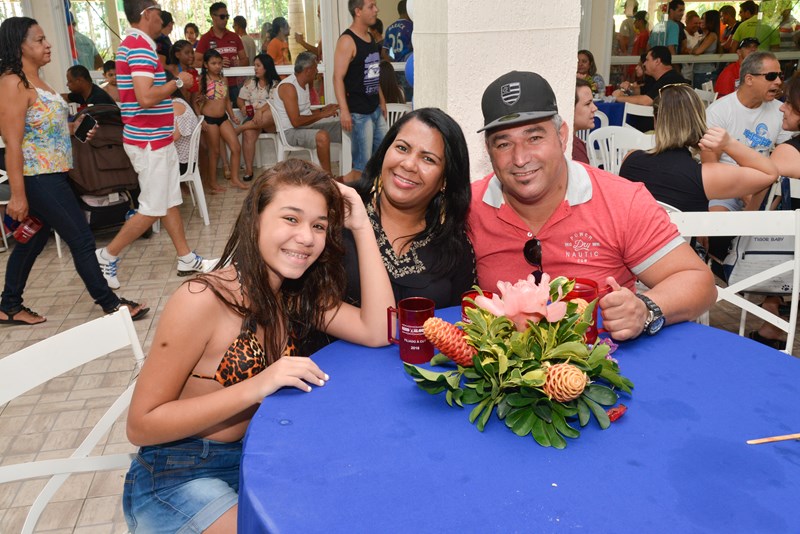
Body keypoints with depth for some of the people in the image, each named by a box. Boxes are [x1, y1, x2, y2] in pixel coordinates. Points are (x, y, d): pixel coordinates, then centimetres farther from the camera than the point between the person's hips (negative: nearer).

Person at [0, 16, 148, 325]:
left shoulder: (33, 80, 12)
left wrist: (73, 127, 10)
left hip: (50, 176, 10)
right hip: (38, 179, -10)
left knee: (32, 241, 17)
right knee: (82, 240, -4)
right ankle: (109, 303, 8)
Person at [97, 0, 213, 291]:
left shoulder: (133, 44, 14)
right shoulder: (141, 46, -19)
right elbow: (146, 97, -29)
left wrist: (170, 81, 14)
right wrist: (178, 82, -15)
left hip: (157, 138, 10)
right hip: (150, 141, -10)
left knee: (171, 202, 12)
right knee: (152, 209, -2)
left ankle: (186, 259, 20)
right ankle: (107, 256, 10)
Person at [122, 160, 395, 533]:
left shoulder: (296, 295, -2)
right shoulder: (202, 300, -22)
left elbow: (378, 332, -15)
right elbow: (141, 426, -20)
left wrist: (362, 226, -17)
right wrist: (256, 388, -30)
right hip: (176, 479, -6)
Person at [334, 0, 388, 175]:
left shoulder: (370, 38, 13)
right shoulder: (347, 41, -13)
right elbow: (338, 78, -18)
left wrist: (382, 101, 20)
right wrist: (344, 111, -25)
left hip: (375, 109, 9)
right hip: (359, 112, -9)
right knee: (363, 162, -4)